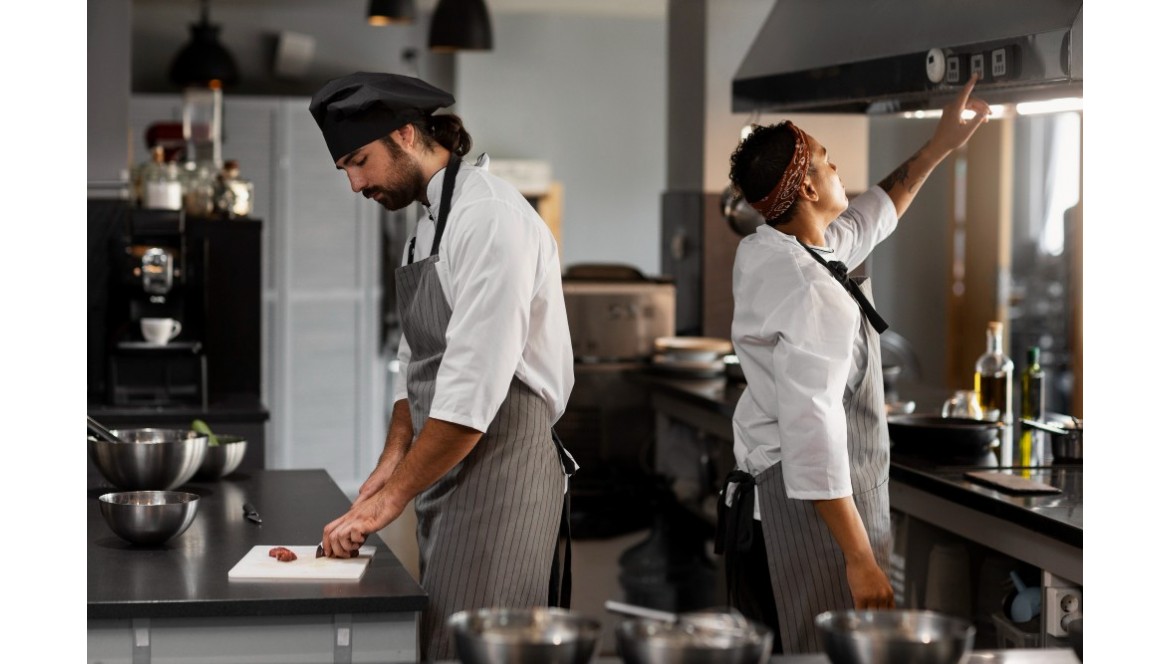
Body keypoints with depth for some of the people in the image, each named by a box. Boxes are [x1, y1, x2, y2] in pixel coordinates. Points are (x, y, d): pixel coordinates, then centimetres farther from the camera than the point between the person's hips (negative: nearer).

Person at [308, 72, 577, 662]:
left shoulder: (490, 218, -16)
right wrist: (390, 465, 9)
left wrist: (391, 498, -17)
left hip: (500, 473, -10)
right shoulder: (433, 222, 17)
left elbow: (474, 389, -22)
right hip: (446, 477, 10)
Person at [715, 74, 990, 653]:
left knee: (763, 647, 15)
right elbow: (812, 431, -28)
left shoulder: (760, 253, 7)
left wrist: (938, 148, 28)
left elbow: (870, 216, 26)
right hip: (815, 500, -10)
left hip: (755, 491, 10)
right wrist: (861, 557, -27)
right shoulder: (815, 297, -23)